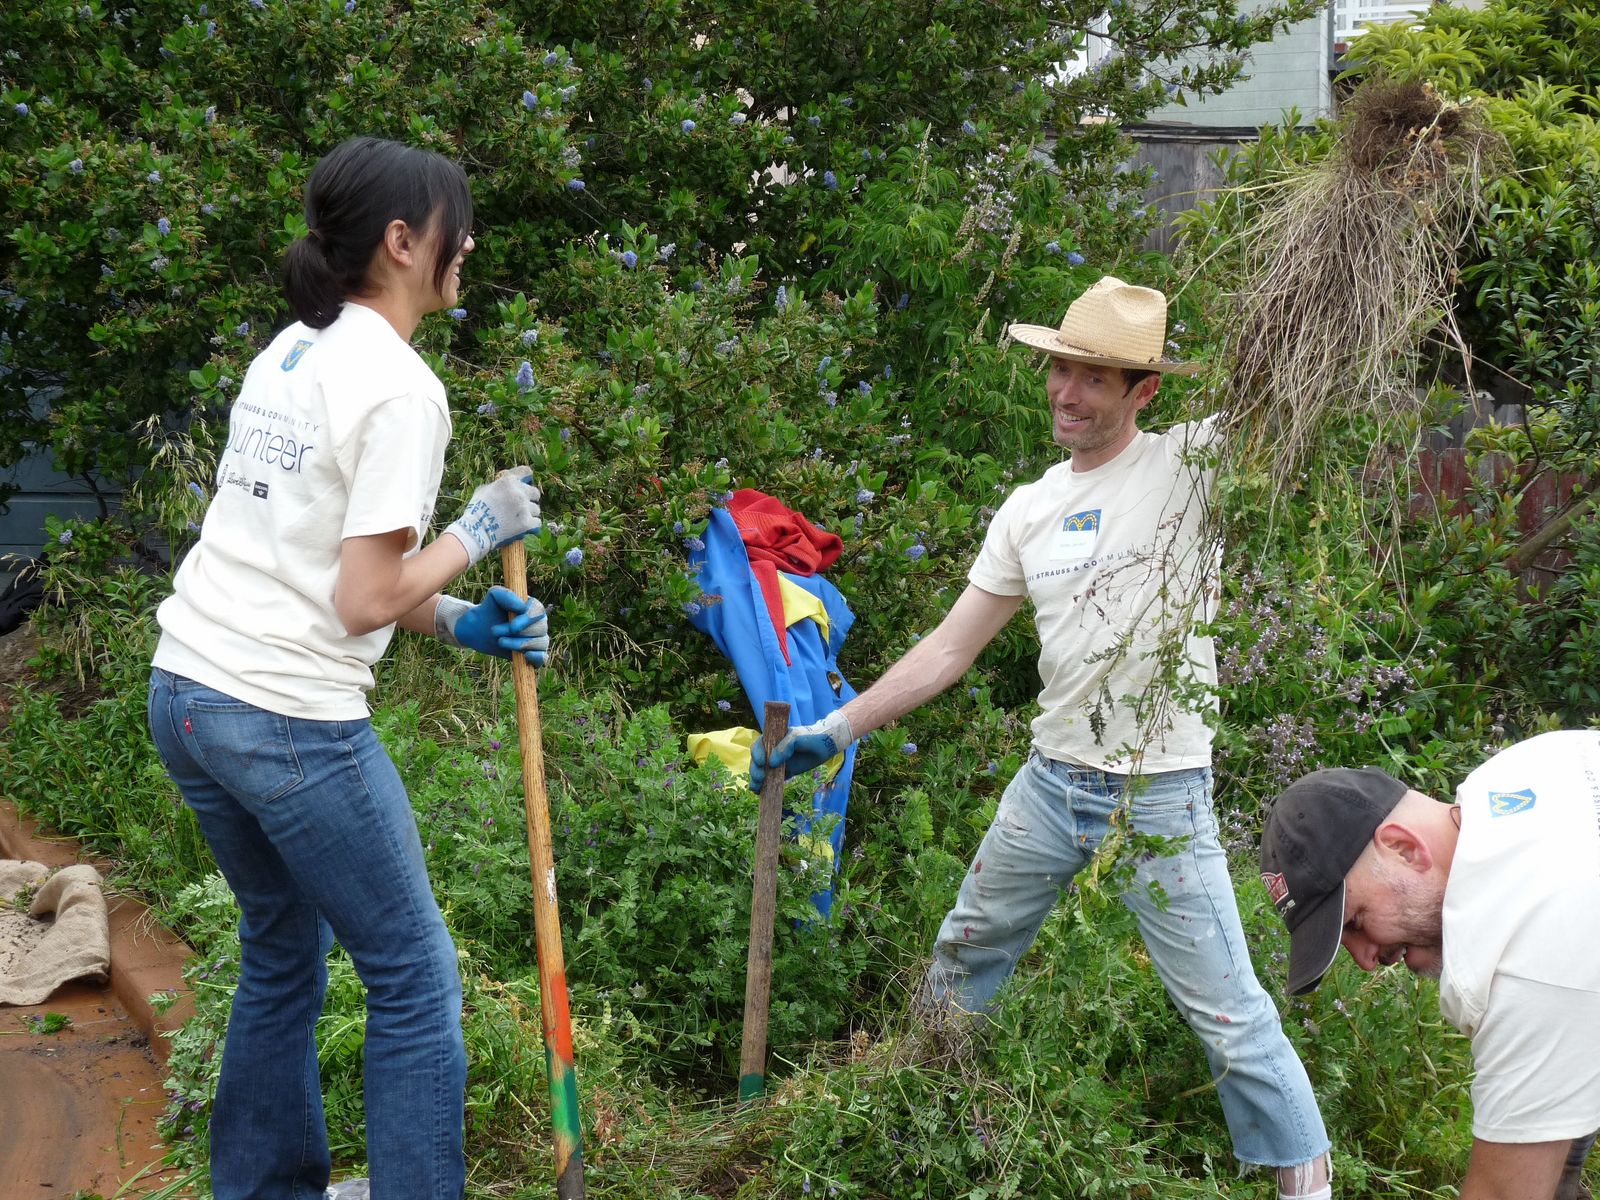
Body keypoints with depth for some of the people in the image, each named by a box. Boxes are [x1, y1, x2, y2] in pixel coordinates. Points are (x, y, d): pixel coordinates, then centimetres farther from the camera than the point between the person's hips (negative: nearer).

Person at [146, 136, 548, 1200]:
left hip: (187, 690, 9)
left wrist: (455, 621, 9)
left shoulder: (292, 352, 11)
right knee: (416, 979, 5)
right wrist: (479, 531, -3)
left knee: (283, 954, 23)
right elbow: (364, 600, -17)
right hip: (291, 722, -9)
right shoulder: (400, 388, -15)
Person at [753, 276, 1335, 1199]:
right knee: (962, 963, 21)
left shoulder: (1193, 464, -8)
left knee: (1230, 1016, -3)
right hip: (1052, 781, 6)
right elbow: (948, 650, 9)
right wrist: (834, 731, 5)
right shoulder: (1030, 510, 7)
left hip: (1162, 795, -6)